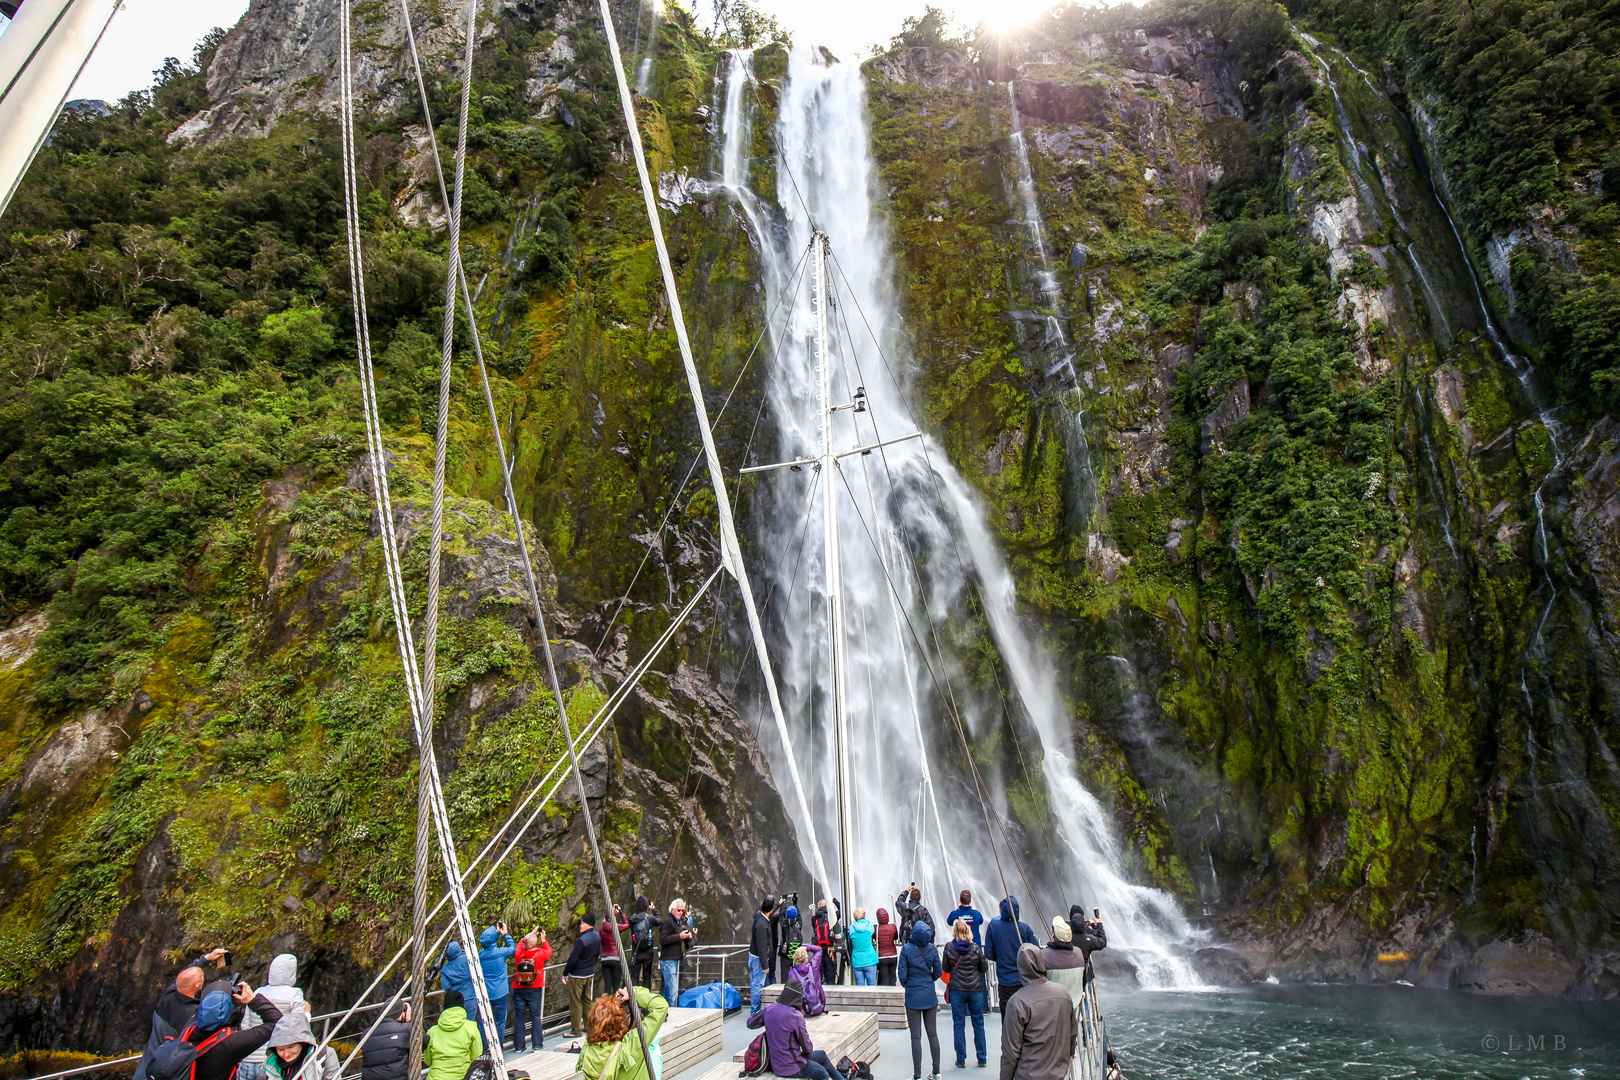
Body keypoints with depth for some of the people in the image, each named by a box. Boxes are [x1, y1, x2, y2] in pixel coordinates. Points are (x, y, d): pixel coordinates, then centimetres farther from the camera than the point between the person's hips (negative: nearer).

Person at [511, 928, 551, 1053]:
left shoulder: (518, 953, -9)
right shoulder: (540, 953, -12)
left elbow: (519, 945, 16)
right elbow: (548, 951, 12)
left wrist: (530, 934, 26)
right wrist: (543, 939, 25)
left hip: (518, 990, 1)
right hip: (535, 990, -1)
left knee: (519, 1017, 9)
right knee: (536, 1016, 7)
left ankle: (519, 1046, 13)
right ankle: (538, 1044, 9)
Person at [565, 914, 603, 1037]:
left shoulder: (581, 940, -25)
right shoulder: (597, 937, 0)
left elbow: (572, 959, -21)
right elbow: (597, 954, 13)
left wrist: (565, 974, -9)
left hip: (577, 975, -8)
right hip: (590, 973, 8)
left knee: (575, 1003, 3)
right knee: (587, 1000, 19)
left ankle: (576, 1030, 10)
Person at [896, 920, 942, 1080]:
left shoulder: (907, 949, -13)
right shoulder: (932, 949, -4)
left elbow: (902, 974, -11)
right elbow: (938, 972, 3)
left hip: (913, 996, -3)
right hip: (930, 995, 3)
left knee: (916, 1036, 2)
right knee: (933, 1034, 12)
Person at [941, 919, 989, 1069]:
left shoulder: (949, 948, -6)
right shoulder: (975, 948, -7)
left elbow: (945, 969, 1)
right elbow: (984, 968, -1)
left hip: (956, 990, 0)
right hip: (975, 989, 1)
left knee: (958, 1025, 8)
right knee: (978, 1025, 12)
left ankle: (961, 1060, 11)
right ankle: (982, 1059, 18)